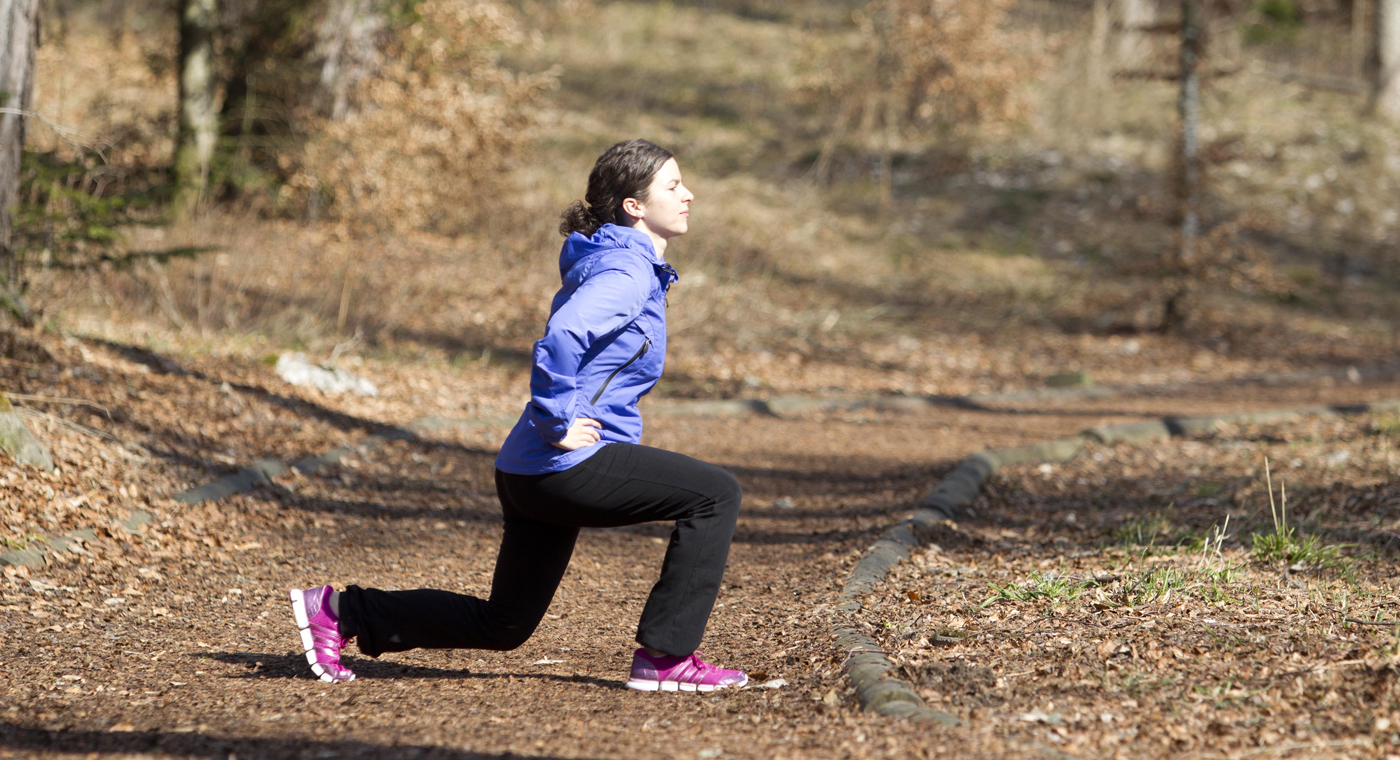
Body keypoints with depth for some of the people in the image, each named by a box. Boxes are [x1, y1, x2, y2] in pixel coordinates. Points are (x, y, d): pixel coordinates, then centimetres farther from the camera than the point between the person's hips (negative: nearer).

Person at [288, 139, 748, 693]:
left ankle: (339, 611, 20)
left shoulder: (613, 263, 18)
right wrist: (560, 425, -23)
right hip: (571, 464, -10)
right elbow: (562, 335, -31)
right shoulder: (628, 273, -13)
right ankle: (666, 657, -7)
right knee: (715, 494, -11)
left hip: (531, 474, 10)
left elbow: (570, 328, 33)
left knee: (503, 625, 17)